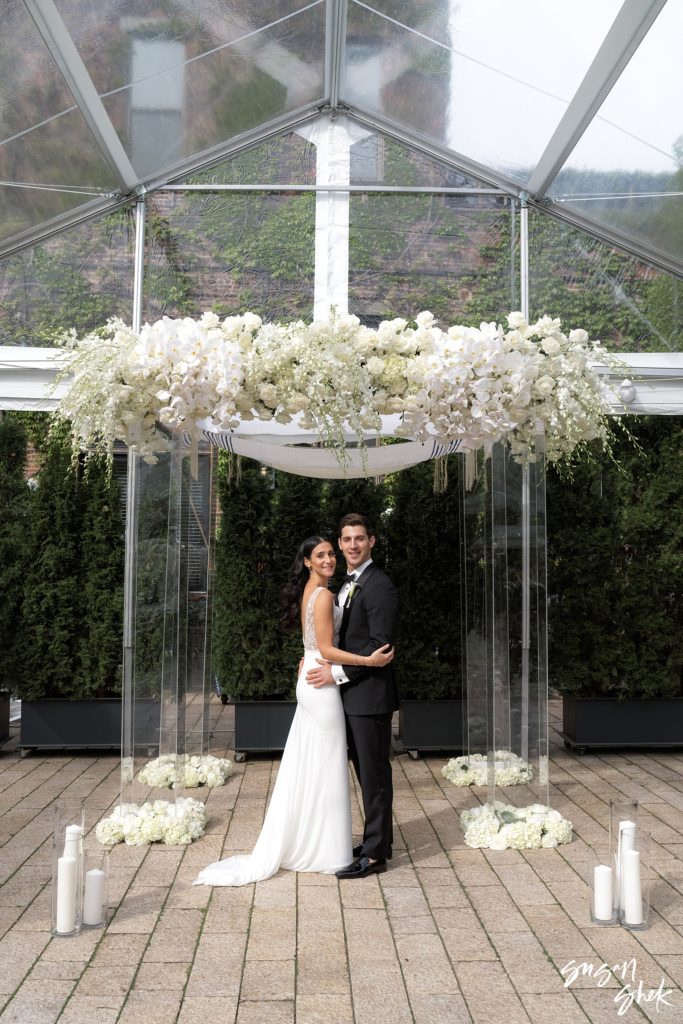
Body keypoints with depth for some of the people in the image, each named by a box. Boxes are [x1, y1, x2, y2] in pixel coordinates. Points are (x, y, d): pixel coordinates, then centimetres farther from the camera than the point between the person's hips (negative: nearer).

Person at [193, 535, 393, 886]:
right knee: (324, 768, 0)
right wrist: (369, 660, -24)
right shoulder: (324, 595, -15)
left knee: (306, 766, 14)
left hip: (309, 682, 9)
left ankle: (299, 843, 23)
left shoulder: (307, 592, 13)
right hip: (321, 684, -9)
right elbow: (326, 649, -19)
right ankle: (325, 851, 10)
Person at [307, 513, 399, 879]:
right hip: (352, 695, 9)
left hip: (369, 695, -9)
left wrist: (338, 672, -19)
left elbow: (381, 645, -21)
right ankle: (379, 840, 30)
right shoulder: (348, 585, 14)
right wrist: (321, 661, 7)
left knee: (374, 773, 0)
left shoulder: (379, 586, -15)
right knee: (365, 771, 17)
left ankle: (375, 854, 10)